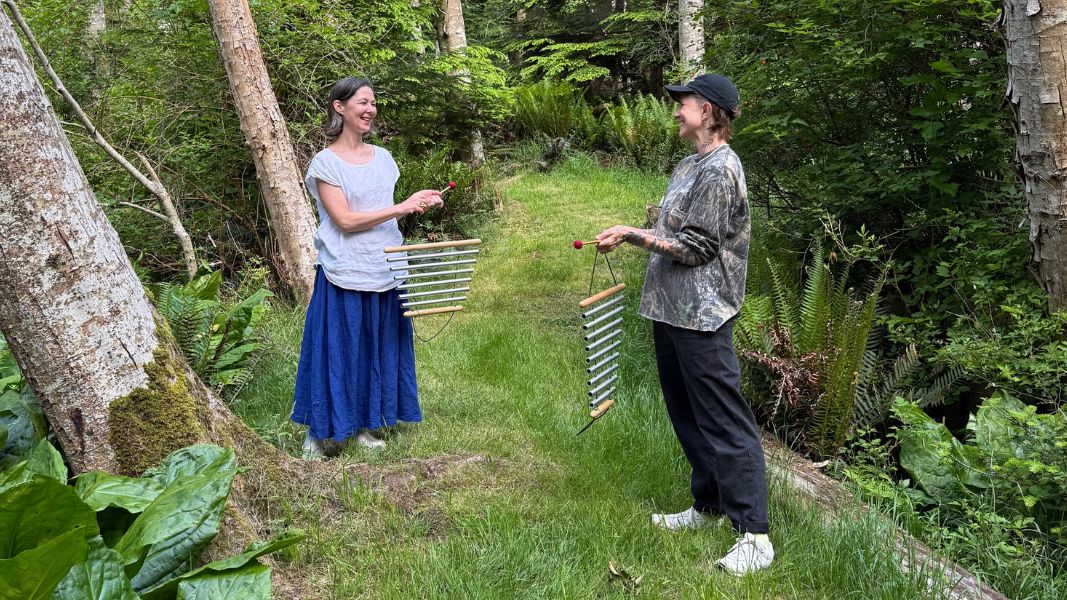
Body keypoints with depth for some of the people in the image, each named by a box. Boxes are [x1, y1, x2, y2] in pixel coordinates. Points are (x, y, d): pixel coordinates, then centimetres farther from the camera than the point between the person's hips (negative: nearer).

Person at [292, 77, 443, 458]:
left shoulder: (382, 158, 10)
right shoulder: (326, 163, -7)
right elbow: (345, 220, -15)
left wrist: (418, 205, -2)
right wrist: (401, 208, -18)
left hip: (384, 273, 6)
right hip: (344, 276, -6)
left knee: (378, 350, 11)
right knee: (338, 352, 0)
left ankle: (363, 426, 25)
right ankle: (316, 435, 13)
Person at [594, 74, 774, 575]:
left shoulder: (720, 171, -14)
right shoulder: (691, 165, 15)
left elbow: (694, 247, -17)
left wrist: (632, 234, -13)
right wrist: (631, 237, 7)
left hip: (701, 314, -10)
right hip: (671, 309, 10)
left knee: (722, 420, -6)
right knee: (687, 415, 17)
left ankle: (755, 536, 0)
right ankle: (709, 506, 31)